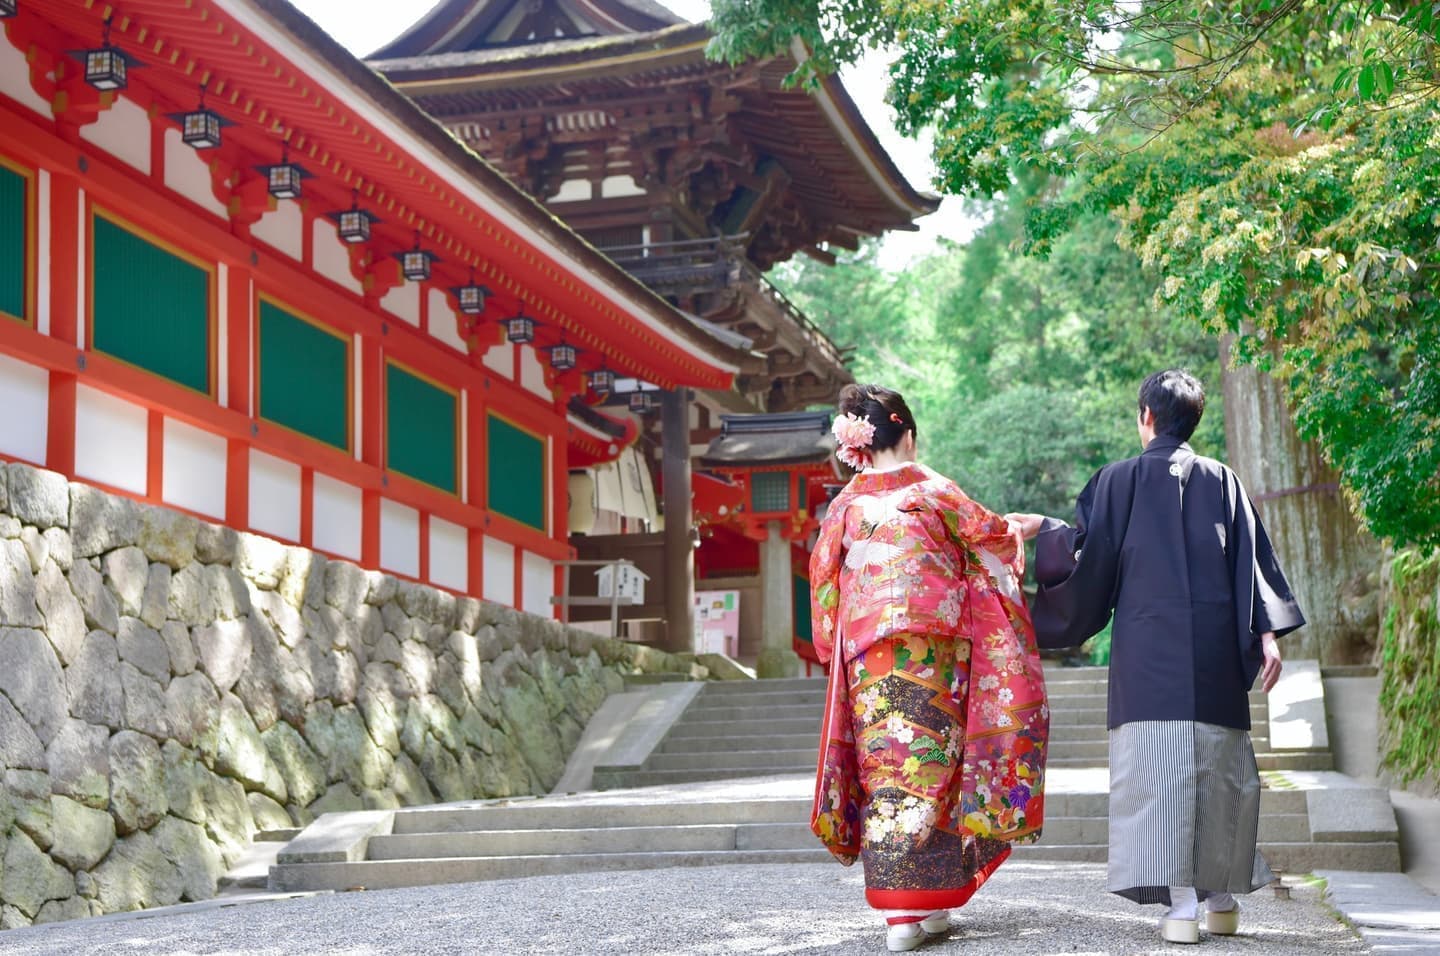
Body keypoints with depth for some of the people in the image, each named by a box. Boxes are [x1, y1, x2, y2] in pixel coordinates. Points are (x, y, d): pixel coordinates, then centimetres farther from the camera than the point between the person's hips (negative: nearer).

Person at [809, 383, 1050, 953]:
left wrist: (835, 649, 21)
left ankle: (921, 905, 5)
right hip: (931, 650, -3)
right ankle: (911, 910, -4)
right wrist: (1018, 530, 31)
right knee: (925, 765, -1)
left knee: (887, 768, 4)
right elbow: (990, 537, 10)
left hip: (865, 657, 3)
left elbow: (823, 581, 10)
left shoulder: (845, 505, 7)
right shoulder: (934, 491, 0)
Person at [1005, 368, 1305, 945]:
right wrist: (1268, 635, 2)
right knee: (1219, 765, 11)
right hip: (1216, 648, 3)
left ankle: (1183, 903, -12)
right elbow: (1253, 559, 4)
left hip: (1148, 644, -3)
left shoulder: (1121, 480, 2)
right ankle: (1222, 897, 18)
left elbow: (1093, 555, 5)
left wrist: (1043, 530, 21)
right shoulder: (1222, 481, 10)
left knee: (1161, 766, -5)